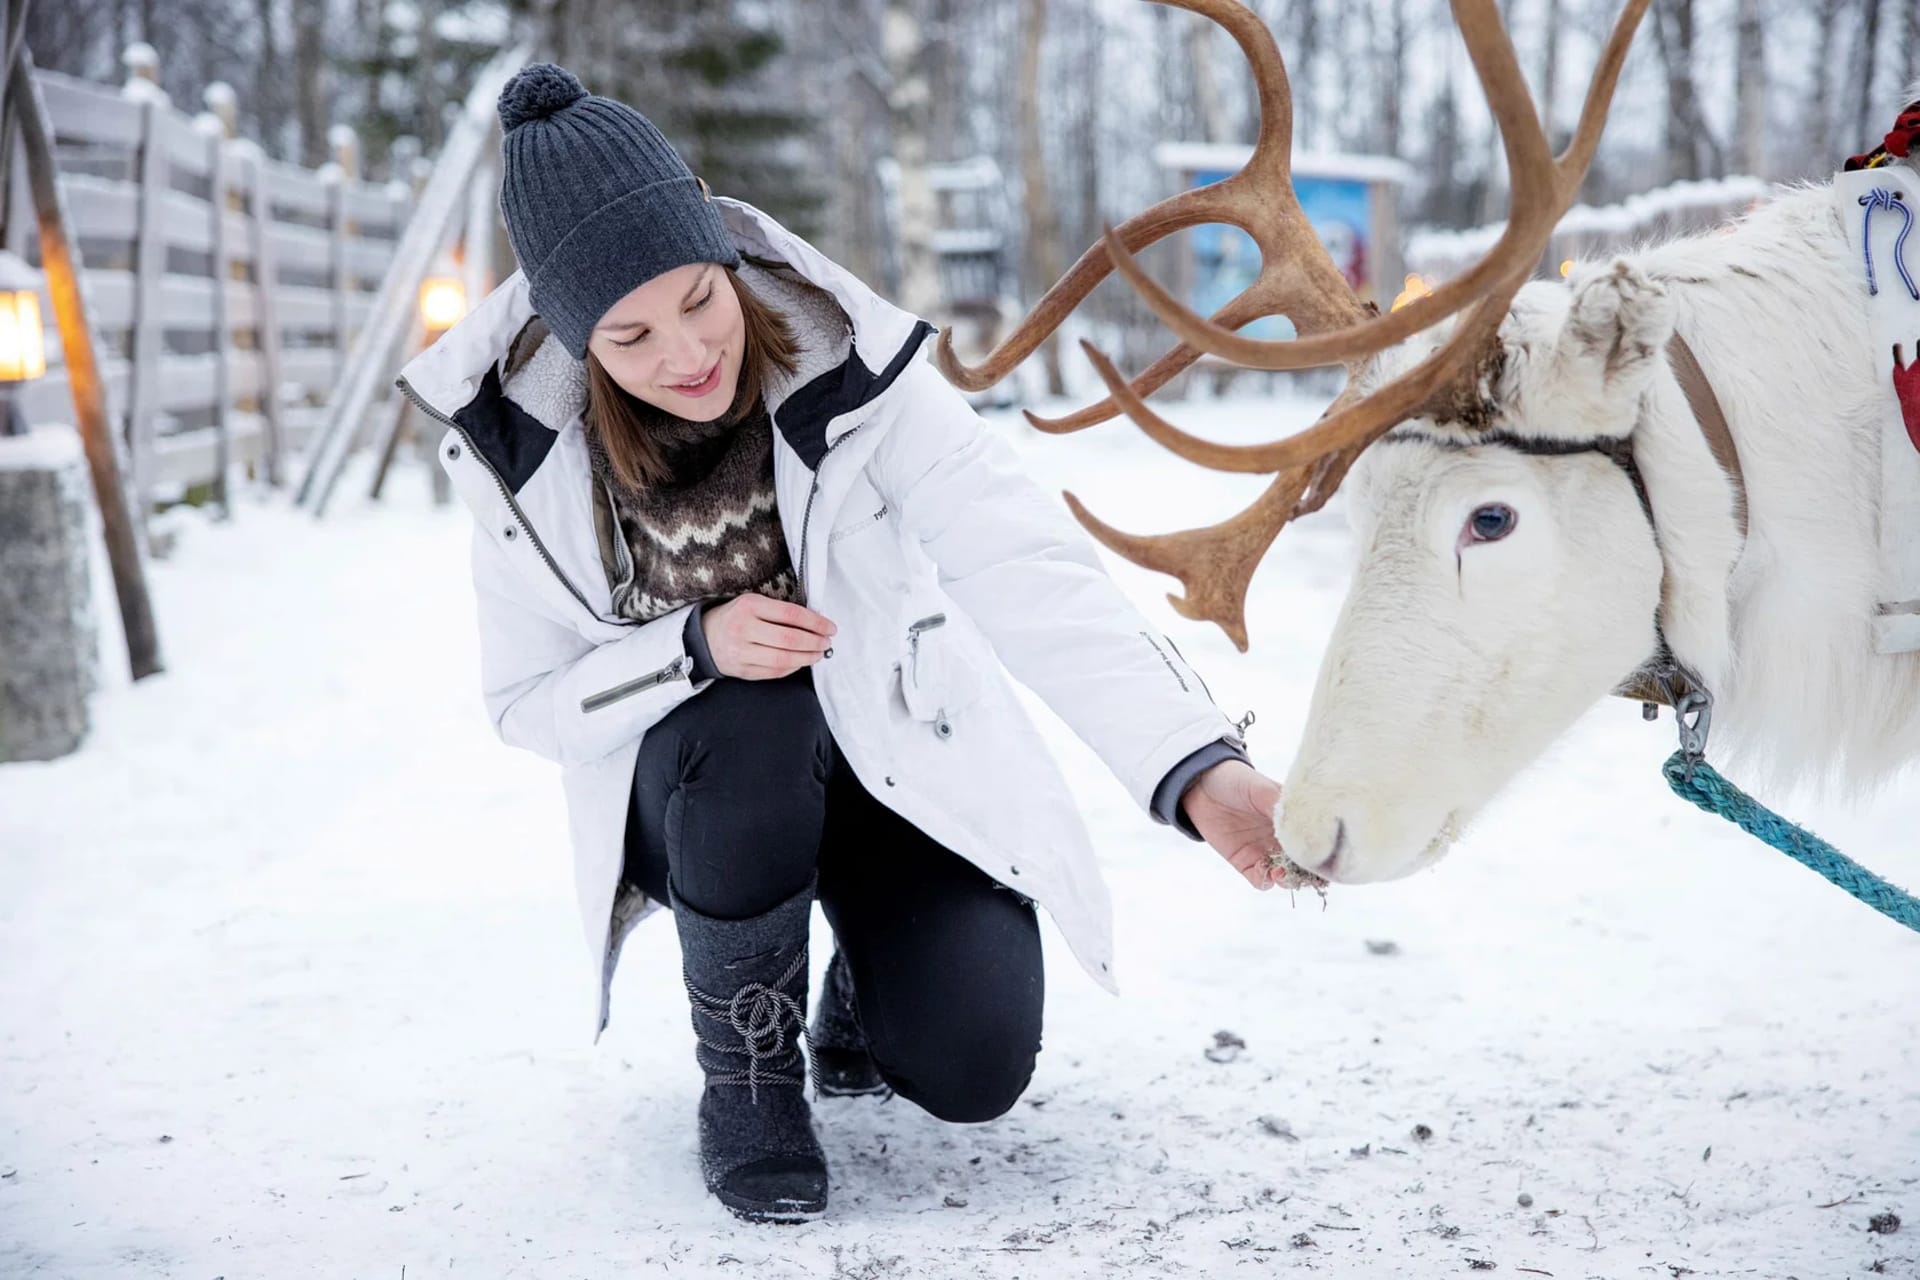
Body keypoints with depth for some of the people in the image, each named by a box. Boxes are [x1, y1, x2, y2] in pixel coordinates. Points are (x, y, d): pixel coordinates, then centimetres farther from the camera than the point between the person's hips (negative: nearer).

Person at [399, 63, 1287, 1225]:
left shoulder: (847, 367, -26)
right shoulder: (524, 449, -19)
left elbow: (1037, 578, -36)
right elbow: (528, 701, -11)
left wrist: (1198, 767, -50)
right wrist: (695, 647, -32)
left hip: (893, 764, 0)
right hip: (697, 788, 1)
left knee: (973, 1069, -17)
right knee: (750, 723, -36)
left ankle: (860, 985, 22)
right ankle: (748, 1069, -9)